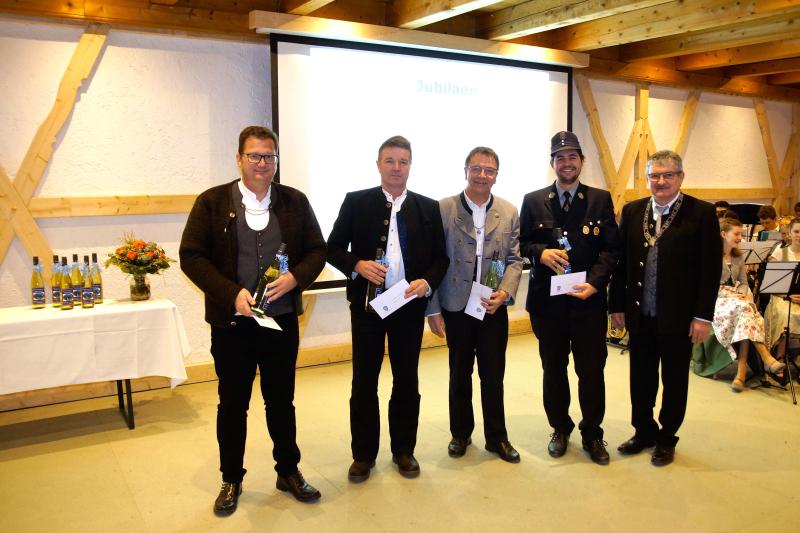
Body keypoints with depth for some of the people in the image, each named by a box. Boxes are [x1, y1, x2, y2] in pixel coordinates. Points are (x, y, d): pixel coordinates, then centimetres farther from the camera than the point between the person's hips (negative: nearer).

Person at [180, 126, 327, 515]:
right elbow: (191, 256, -7)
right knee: (233, 404, 12)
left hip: (282, 321, 2)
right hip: (231, 322, -1)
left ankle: (288, 472, 33)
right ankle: (231, 480, 30)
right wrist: (232, 293, -18)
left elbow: (317, 249, 5)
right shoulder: (212, 202, -3)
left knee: (281, 400, 15)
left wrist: (296, 277, -15)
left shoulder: (295, 201, 3)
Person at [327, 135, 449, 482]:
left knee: (406, 380, 12)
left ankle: (404, 451, 28)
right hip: (366, 304, -1)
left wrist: (427, 281, -13)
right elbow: (333, 248, 1)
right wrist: (357, 265, -17)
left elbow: (441, 256, 5)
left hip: (410, 305, 1)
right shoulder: (356, 202, 1)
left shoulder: (428, 208, 4)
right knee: (363, 381, 7)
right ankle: (363, 454, 22)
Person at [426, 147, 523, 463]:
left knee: (493, 375, 9)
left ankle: (496, 437, 26)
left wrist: (504, 292, -13)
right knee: (460, 375, 14)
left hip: (494, 308, 2)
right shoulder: (443, 209, -5)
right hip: (456, 308, -1)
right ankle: (460, 434, 31)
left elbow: (514, 260, 5)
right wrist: (432, 309, -6)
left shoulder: (509, 213, 4)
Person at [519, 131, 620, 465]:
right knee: (553, 369, 13)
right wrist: (541, 253, -15)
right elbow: (522, 243, 6)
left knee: (592, 371, 7)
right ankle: (560, 429, 32)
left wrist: (595, 282, -16)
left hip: (589, 299, -1)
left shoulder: (601, 200, 3)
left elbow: (611, 248, -2)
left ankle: (592, 434, 26)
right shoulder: (533, 201, 5)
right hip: (547, 300, 1)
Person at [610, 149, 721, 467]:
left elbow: (711, 268, -7)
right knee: (641, 377, 14)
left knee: (674, 380, 12)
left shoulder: (702, 213, -6)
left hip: (678, 316, -3)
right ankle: (644, 431, 33)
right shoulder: (632, 211, 4)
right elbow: (621, 262, 5)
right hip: (640, 315, 3)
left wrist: (703, 315, -10)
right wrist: (617, 305, 3)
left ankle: (667, 438, 29)